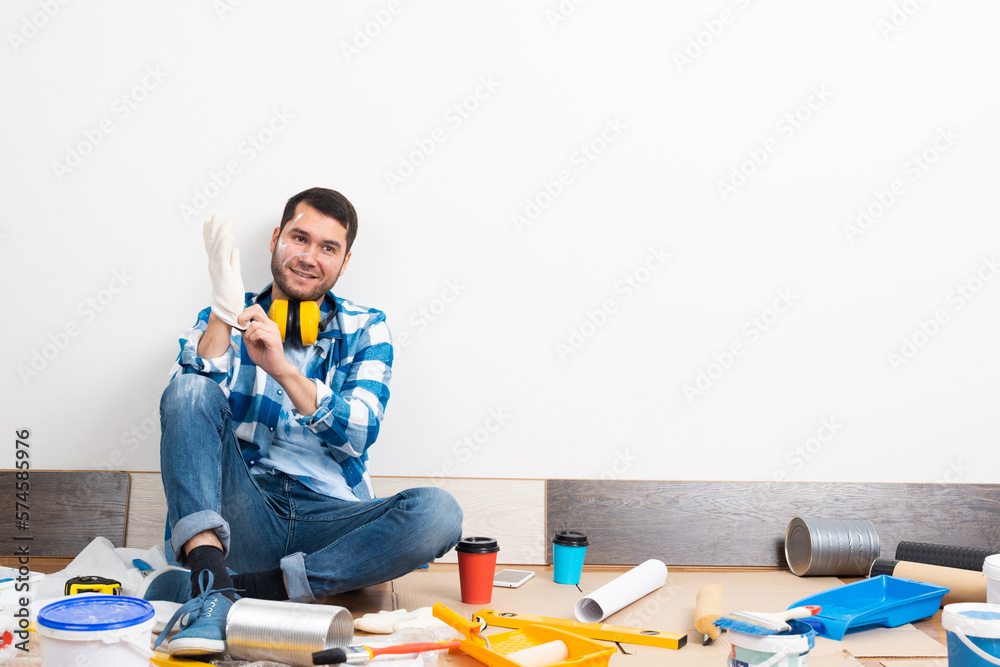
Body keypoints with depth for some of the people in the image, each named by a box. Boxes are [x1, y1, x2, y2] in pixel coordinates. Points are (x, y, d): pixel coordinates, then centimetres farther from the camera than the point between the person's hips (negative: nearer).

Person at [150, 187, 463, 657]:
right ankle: (211, 576, -36)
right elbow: (190, 407, -6)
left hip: (332, 520, 0)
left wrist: (283, 369, -19)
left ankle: (242, 587, -26)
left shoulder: (365, 329, 10)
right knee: (190, 391, -21)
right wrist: (223, 313, -18)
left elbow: (357, 435, -6)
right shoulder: (226, 319, 12)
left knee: (437, 513, -28)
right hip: (242, 518, 0)